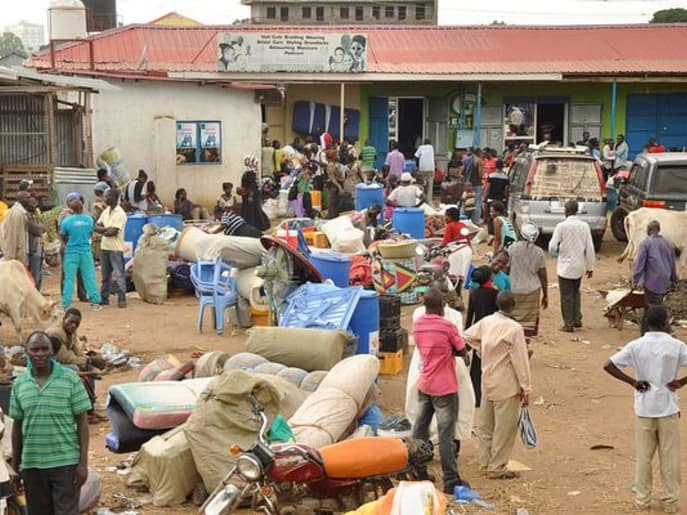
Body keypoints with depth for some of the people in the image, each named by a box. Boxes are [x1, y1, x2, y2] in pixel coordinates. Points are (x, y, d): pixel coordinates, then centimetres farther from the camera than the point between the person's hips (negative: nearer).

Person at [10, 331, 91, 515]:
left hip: (65, 463, -3)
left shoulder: (70, 379, -4)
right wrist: (15, 465, 10)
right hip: (31, 465, 3)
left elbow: (82, 421, -3)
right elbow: (17, 426, 10)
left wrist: (83, 462, -8)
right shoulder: (19, 384, 5)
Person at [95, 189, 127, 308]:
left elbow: (112, 231, -19)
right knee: (105, 275, 14)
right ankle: (104, 298, 21)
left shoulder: (120, 214, -12)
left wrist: (102, 230, -1)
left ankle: (122, 299, -2)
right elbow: (96, 227, 7)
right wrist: (106, 229, -11)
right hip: (104, 247, 8)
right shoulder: (106, 211, 12)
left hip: (116, 249, -8)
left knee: (119, 275, -4)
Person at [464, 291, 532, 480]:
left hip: (487, 382, 7)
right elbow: (520, 360, -16)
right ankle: (497, 468, 8)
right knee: (504, 428, 3)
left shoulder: (486, 321, -1)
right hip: (506, 386, -7)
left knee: (486, 425, 16)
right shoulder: (514, 328, -19)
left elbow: (468, 336, 15)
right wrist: (526, 388, -10)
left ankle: (486, 463, 26)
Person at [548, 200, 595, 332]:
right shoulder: (584, 226, -3)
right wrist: (590, 266, 7)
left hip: (566, 266, -4)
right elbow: (590, 248, -1)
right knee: (575, 293, 22)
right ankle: (577, 320, 24)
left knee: (567, 296, 4)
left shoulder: (562, 226, -14)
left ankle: (569, 324, 7)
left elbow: (552, 247, -13)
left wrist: (556, 251, 10)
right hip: (579, 266, 4)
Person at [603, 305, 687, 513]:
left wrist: (633, 382, -5)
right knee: (670, 457, 10)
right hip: (668, 408, -1)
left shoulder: (636, 346, -6)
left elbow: (609, 365, -10)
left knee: (643, 456, 12)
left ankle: (642, 499, 18)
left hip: (644, 408, 1)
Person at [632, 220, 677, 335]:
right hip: (665, 283, 6)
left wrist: (636, 280, -9)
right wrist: (674, 282, 27)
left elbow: (639, 262, -9)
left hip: (652, 282, -6)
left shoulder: (646, 243, -3)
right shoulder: (668, 244, 14)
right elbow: (673, 265, 20)